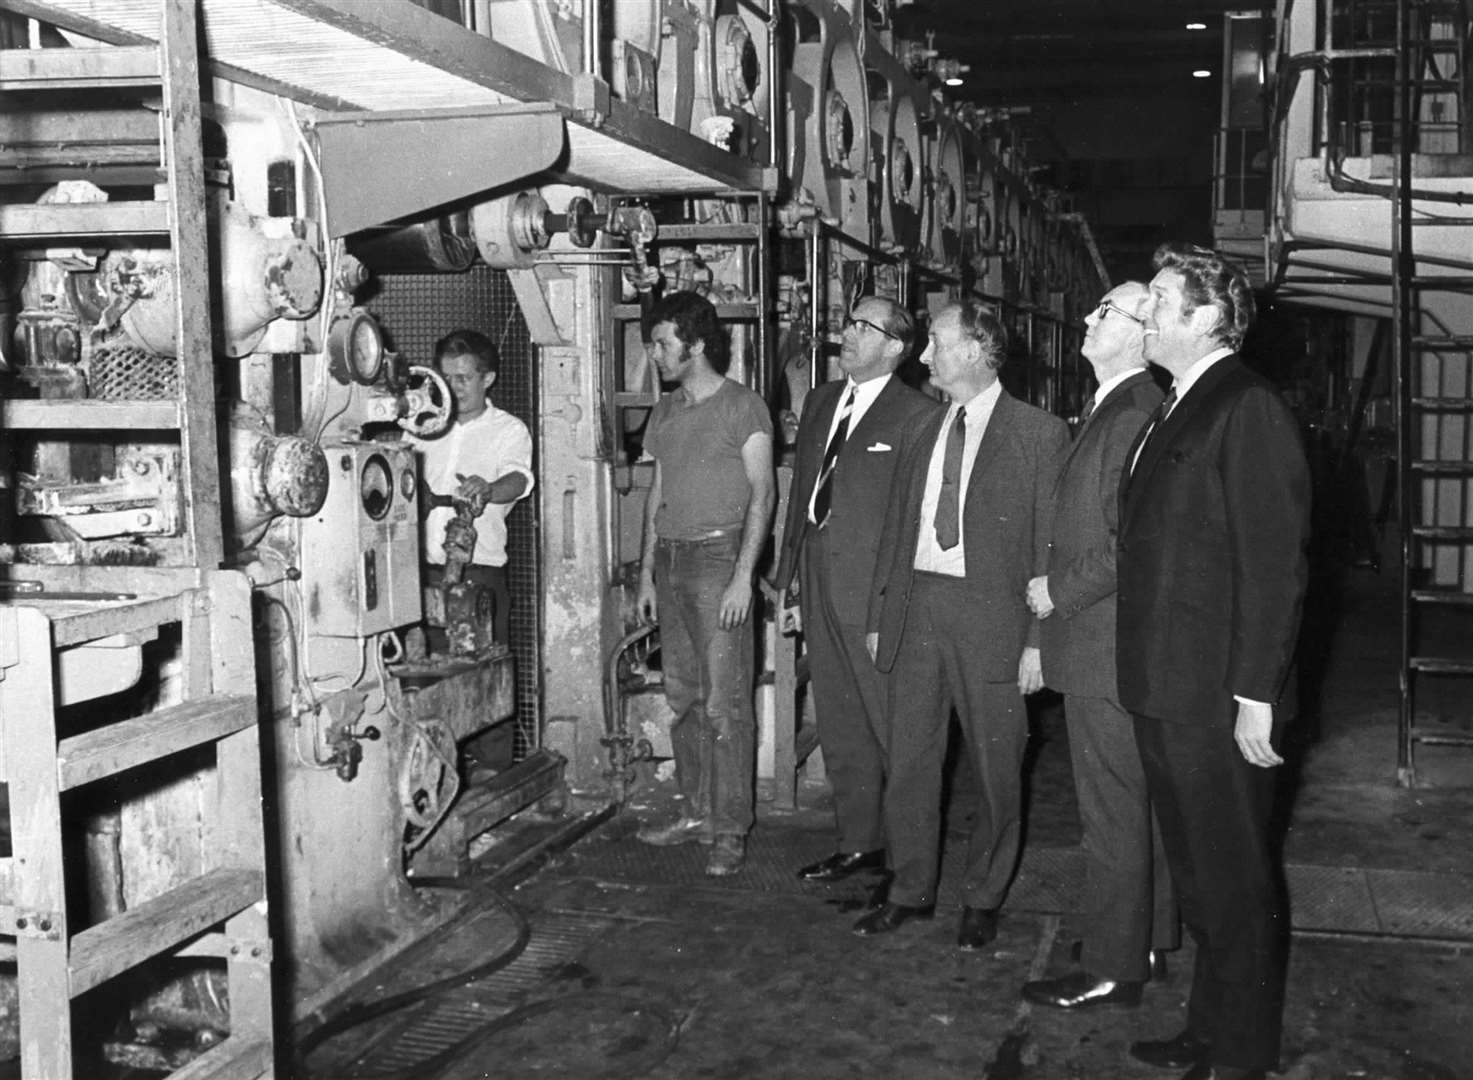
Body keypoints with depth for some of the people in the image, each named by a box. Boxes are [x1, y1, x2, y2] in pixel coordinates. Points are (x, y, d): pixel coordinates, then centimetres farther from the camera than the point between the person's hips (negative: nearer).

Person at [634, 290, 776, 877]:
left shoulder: (743, 407, -4)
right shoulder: (664, 413, 16)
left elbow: (761, 495, -8)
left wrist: (743, 576, -15)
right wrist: (646, 572, 14)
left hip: (718, 556, -7)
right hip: (670, 560, 7)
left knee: (724, 701, -7)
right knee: (683, 696, 10)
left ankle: (731, 829, -1)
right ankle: (697, 811, 19)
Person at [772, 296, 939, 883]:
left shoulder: (915, 414, -8)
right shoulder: (820, 400, 15)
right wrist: (790, 583, 14)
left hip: (876, 592, -7)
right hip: (820, 587, 7)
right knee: (839, 729, 14)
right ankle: (858, 843, 26)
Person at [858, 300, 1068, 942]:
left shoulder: (1038, 434, -4)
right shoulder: (920, 432, 13)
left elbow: (1050, 542, -6)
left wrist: (1038, 640, -11)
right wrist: (878, 616, 12)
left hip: (989, 615, -5)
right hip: (915, 607, 5)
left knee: (996, 768, 7)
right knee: (907, 760, 9)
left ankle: (983, 899, 24)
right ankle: (910, 889, 25)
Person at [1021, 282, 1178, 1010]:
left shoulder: (1138, 413, -19)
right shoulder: (1107, 407, 14)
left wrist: (1059, 589, -14)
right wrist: (1059, 589, 12)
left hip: (1107, 646, -10)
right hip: (1099, 644, 10)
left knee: (1112, 813, 0)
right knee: (1138, 804, 19)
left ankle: (1111, 969, 11)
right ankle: (1147, 936, 33)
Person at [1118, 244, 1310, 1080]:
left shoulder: (1249, 408, -13)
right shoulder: (1177, 409, 15)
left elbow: (1274, 562, -18)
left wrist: (1255, 693, -20)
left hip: (1217, 698, -9)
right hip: (1164, 691, 9)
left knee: (1236, 883, 4)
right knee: (1197, 875, 19)